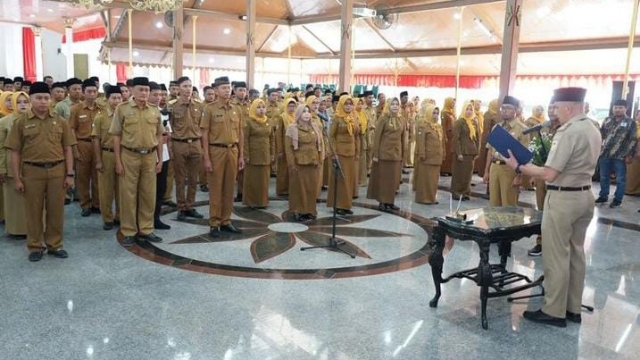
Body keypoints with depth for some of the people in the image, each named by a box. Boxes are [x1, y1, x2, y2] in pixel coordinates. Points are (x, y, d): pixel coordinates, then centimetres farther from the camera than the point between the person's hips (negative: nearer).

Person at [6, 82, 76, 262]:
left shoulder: (60, 121, 4)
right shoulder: (21, 122, 0)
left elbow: (68, 149, 5)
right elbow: (15, 152, 0)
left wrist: (69, 174, 0)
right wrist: (17, 178, -4)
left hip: (57, 171, 1)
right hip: (32, 172, -1)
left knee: (56, 210, 9)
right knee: (33, 211, 9)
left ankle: (54, 245, 22)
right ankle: (35, 247, 22)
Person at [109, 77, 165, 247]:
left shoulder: (155, 111, 7)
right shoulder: (122, 109, -3)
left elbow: (159, 136, 12)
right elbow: (116, 136, -3)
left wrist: (160, 159, 8)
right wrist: (118, 161, -7)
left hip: (150, 156, 3)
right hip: (129, 156, -3)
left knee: (149, 195, 9)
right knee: (128, 195, 4)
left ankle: (146, 230, 21)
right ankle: (129, 232, 14)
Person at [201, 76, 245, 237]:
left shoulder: (237, 109, 8)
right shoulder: (210, 109, -4)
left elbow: (240, 133, 12)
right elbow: (205, 135, -5)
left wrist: (241, 155, 8)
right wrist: (207, 158, -11)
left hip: (233, 151, 4)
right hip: (216, 151, -4)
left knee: (229, 188, 9)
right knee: (216, 188, 1)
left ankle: (226, 221, 19)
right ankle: (214, 223, 9)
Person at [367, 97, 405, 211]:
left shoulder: (402, 120, 8)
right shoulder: (383, 118, -5)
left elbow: (403, 137, 11)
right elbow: (377, 136, -7)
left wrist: (403, 154, 8)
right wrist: (375, 153, -11)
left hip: (397, 153, 5)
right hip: (384, 152, -4)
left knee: (394, 179, 8)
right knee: (383, 178, 3)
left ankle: (390, 201, 17)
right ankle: (382, 202, 10)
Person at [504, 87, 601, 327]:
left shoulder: (568, 132, -19)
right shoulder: (593, 130, 10)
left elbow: (549, 174, -22)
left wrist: (518, 167, -13)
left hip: (562, 199, -9)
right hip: (584, 195, 9)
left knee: (556, 256, 0)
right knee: (575, 252, 15)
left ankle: (554, 311, 9)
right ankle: (573, 308, 25)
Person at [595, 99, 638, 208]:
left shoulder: (630, 122, -1)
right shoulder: (607, 120, 10)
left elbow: (633, 140, -4)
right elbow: (601, 134, 17)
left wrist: (629, 155, -10)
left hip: (620, 156, -4)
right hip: (605, 154, 4)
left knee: (620, 179, 4)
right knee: (604, 177, 13)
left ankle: (617, 199, 14)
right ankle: (603, 196, 26)